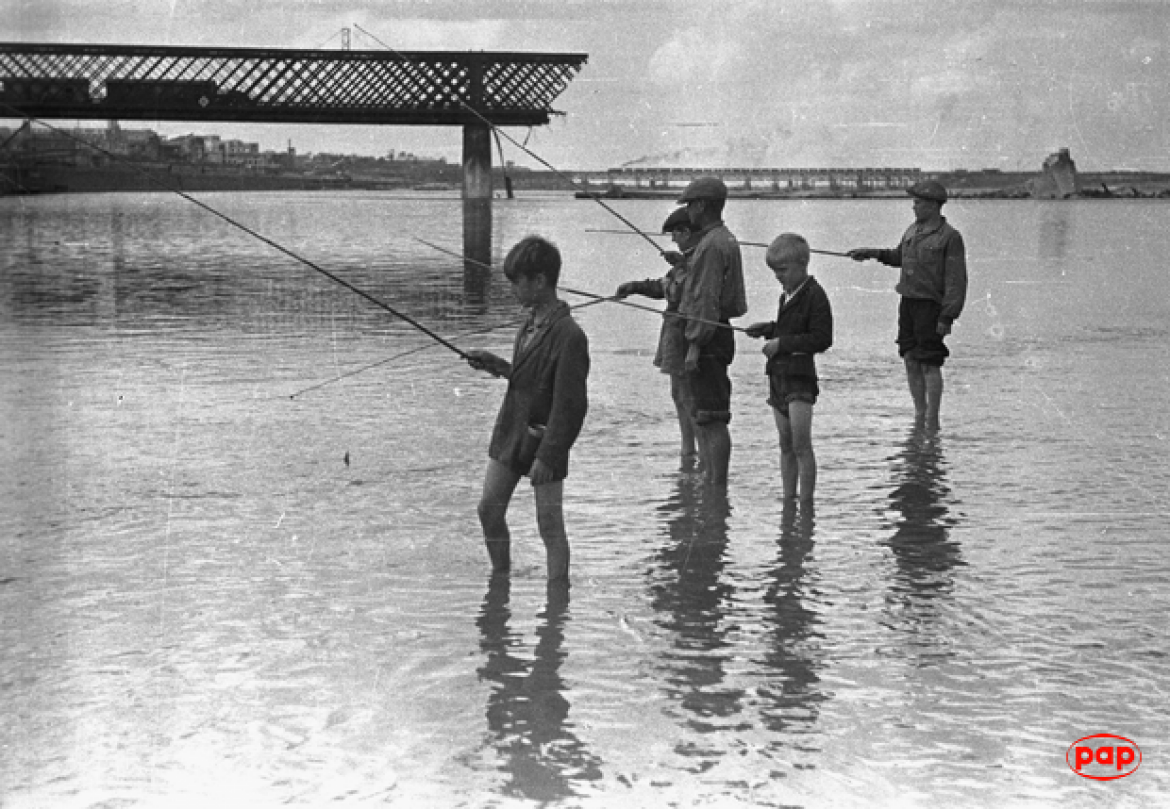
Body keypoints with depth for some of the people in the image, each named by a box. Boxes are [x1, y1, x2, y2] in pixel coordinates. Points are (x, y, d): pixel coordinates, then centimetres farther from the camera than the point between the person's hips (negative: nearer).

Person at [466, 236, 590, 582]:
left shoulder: (568, 335, -22)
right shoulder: (532, 323, 6)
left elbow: (570, 404, -22)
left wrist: (547, 456, -23)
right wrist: (497, 366, 6)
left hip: (543, 440, -8)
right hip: (510, 434, 9)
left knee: (550, 525, 0)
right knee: (489, 510, 13)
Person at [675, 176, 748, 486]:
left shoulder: (712, 245, -16)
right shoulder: (726, 239, 17)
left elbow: (707, 300, -21)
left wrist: (694, 345, -22)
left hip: (708, 338, -11)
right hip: (716, 336, 11)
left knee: (713, 419, -8)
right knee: (701, 417, 15)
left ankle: (718, 488, -6)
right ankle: (707, 477, 21)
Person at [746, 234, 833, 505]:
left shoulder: (814, 295, -11)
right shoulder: (787, 295, 16)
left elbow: (822, 339, -18)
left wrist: (781, 343, -18)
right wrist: (767, 329, 11)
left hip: (800, 374, -9)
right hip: (779, 373, 9)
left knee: (801, 444, -10)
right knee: (786, 445, 12)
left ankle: (806, 502, -6)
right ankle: (788, 499, 18)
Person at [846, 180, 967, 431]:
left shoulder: (950, 237, -10)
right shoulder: (913, 230, 12)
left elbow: (956, 281, -13)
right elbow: (899, 256, 32)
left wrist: (947, 317, -17)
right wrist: (872, 253, 20)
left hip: (930, 306, -7)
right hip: (908, 302, 7)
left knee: (929, 364, -5)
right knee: (911, 361, 8)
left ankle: (932, 422, 1)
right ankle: (919, 415, 18)